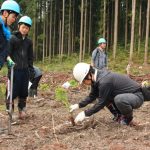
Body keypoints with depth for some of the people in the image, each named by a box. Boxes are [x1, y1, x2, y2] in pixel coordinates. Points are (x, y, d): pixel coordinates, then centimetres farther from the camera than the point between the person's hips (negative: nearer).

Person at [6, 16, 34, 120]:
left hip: (25, 70, 5)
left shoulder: (29, 41, 12)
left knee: (23, 92, 9)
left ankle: (22, 110, 20)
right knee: (13, 91, -5)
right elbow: (8, 54, -6)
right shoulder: (13, 39, -3)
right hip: (15, 70, -5)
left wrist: (31, 69, 11)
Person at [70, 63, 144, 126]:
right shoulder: (97, 77, -2)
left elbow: (101, 103, -22)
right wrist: (79, 105, -1)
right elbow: (92, 95, 9)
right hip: (126, 95, 9)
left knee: (119, 99, -37)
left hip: (137, 96, -9)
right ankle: (118, 116, 14)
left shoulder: (104, 81, -30)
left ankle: (128, 118, -7)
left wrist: (85, 114, -15)